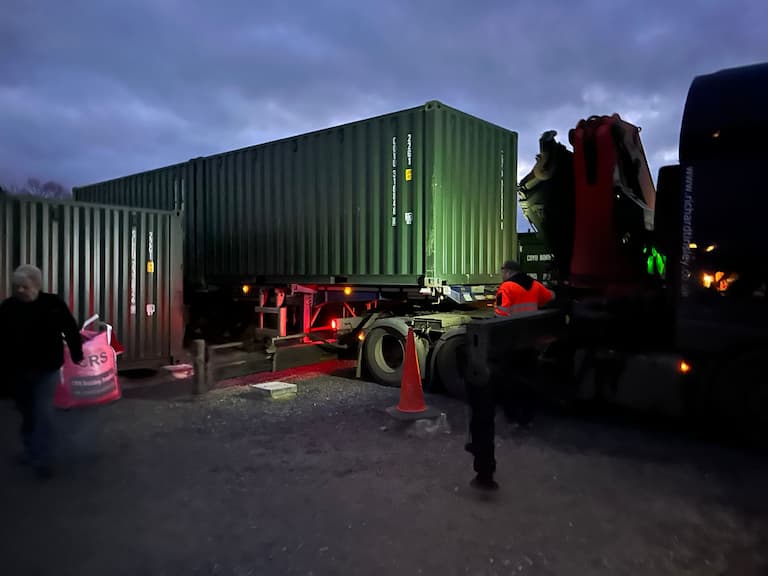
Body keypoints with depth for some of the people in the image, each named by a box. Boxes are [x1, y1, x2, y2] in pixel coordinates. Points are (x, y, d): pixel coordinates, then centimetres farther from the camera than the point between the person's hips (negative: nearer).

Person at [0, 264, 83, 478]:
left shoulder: (53, 304, -12)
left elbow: (71, 331, -2)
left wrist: (77, 357, 3)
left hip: (47, 369, -3)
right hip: (18, 370, 3)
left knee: (43, 413, -6)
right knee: (27, 412, 18)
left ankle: (44, 459, 1)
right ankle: (31, 450, 37)